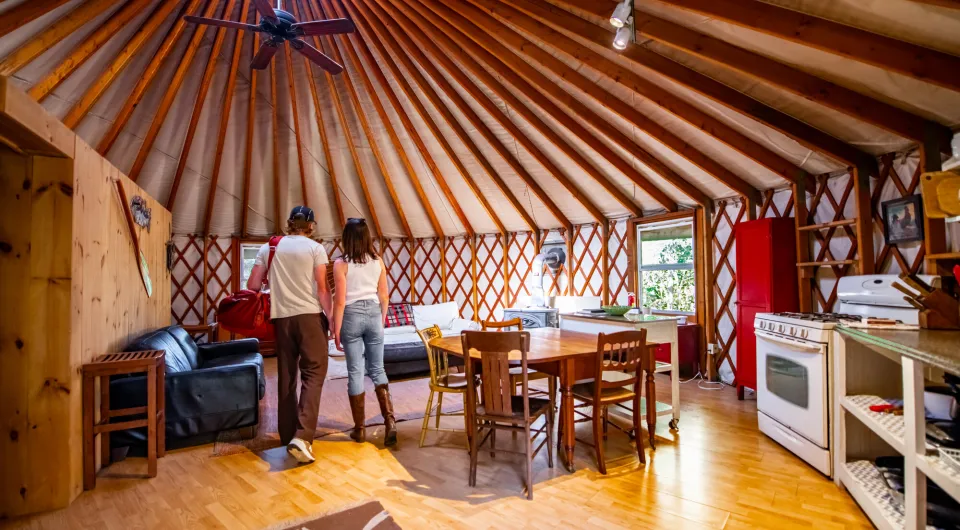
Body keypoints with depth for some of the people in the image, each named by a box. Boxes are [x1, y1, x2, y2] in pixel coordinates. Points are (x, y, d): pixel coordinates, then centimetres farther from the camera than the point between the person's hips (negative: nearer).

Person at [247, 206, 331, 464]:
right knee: (313, 373, -2)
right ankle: (302, 436, -15)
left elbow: (252, 286, 7)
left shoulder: (268, 248, 9)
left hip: (281, 317, 4)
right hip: (309, 315, -3)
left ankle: (288, 435, 21)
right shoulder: (315, 248, -1)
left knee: (286, 377, 12)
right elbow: (322, 289, -8)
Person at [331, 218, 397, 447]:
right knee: (377, 369, 11)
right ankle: (389, 420, -2)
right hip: (373, 315, 3)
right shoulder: (378, 261, 2)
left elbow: (340, 300, -11)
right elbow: (384, 296, 5)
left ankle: (359, 429, 15)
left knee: (355, 372, 6)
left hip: (352, 316, -3)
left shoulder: (341, 263, -9)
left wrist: (337, 330, -4)